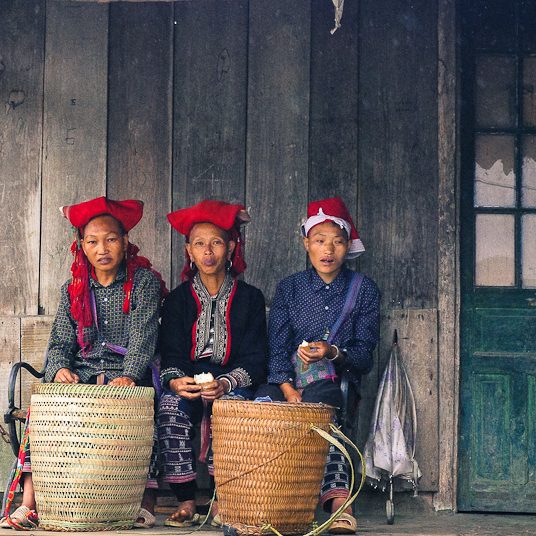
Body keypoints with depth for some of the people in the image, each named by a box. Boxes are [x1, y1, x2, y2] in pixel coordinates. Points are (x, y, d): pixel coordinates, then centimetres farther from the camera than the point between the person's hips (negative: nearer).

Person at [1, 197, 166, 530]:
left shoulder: (144, 281, 3)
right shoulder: (73, 291, 15)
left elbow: (143, 336, -9)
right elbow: (60, 343, 10)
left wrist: (129, 376, -26)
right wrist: (60, 369, -14)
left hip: (127, 377, -3)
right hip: (81, 374, 3)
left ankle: (145, 502, -33)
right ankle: (30, 503, -30)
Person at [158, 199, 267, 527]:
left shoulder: (249, 298, 7)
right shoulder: (179, 299, 11)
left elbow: (255, 359, 0)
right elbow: (171, 355, 3)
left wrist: (225, 384, -21)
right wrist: (175, 381, -22)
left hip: (233, 386, -1)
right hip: (187, 384, 1)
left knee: (233, 402, -36)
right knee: (171, 404, -33)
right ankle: (186, 501, -28)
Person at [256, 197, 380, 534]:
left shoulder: (364, 289, 8)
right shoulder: (290, 288, 12)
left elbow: (364, 352, 0)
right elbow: (276, 347, 2)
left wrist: (333, 352, -22)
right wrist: (287, 388, -16)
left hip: (338, 379, -2)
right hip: (289, 381, 2)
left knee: (318, 397, -37)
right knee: (264, 399, -32)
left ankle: (335, 498, -43)